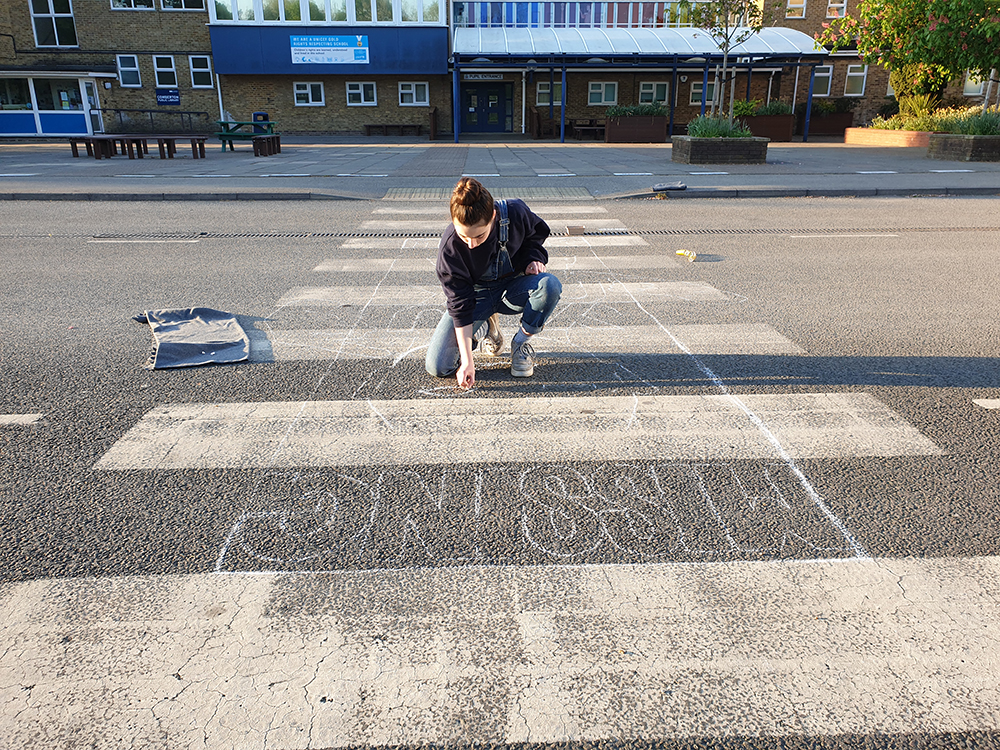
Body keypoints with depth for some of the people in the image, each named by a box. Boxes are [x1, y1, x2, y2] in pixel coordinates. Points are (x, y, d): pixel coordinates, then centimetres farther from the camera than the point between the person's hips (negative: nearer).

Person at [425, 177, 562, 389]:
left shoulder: (515, 213, -25)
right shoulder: (449, 248, -28)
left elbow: (537, 232, 3)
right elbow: (460, 306, -24)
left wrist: (534, 258, -17)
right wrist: (467, 361, -27)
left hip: (512, 288, 1)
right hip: (475, 295, -1)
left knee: (550, 285, -35)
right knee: (438, 367, -14)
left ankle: (520, 343, -8)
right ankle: (485, 328, 15)